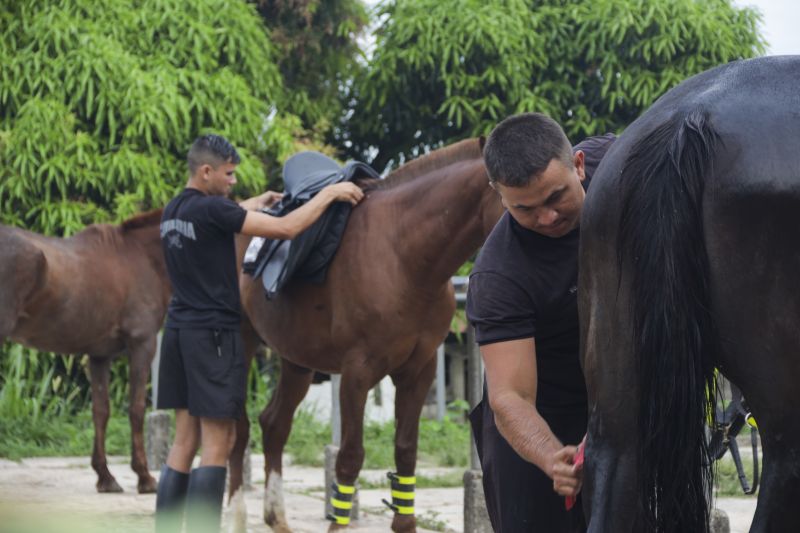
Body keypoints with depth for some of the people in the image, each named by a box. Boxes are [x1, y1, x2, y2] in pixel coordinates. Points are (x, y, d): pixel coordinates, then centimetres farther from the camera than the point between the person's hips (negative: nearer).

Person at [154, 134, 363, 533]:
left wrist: (257, 203, 44)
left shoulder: (173, 212, 11)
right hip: (213, 332, -9)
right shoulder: (211, 210, -15)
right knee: (217, 443, -6)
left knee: (185, 439, 11)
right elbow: (286, 228, -17)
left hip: (180, 330, 9)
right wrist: (328, 194, -6)